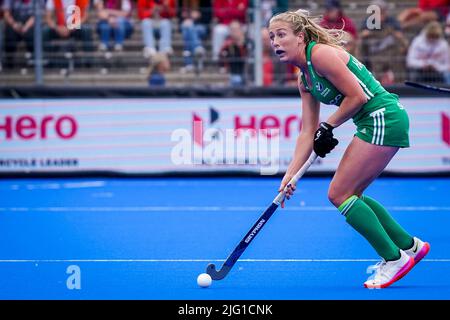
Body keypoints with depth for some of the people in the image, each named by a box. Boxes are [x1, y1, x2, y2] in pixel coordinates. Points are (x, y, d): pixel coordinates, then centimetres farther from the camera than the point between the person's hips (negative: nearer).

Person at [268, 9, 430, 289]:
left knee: (339, 194, -7)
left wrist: (328, 127, -6)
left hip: (384, 118, -10)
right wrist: (290, 175, 5)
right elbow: (308, 132, 13)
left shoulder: (322, 54, -13)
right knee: (349, 195, 14)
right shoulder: (304, 79, 15)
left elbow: (358, 96, -17)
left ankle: (394, 259, 0)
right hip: (374, 124, 10)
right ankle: (409, 245, 24)